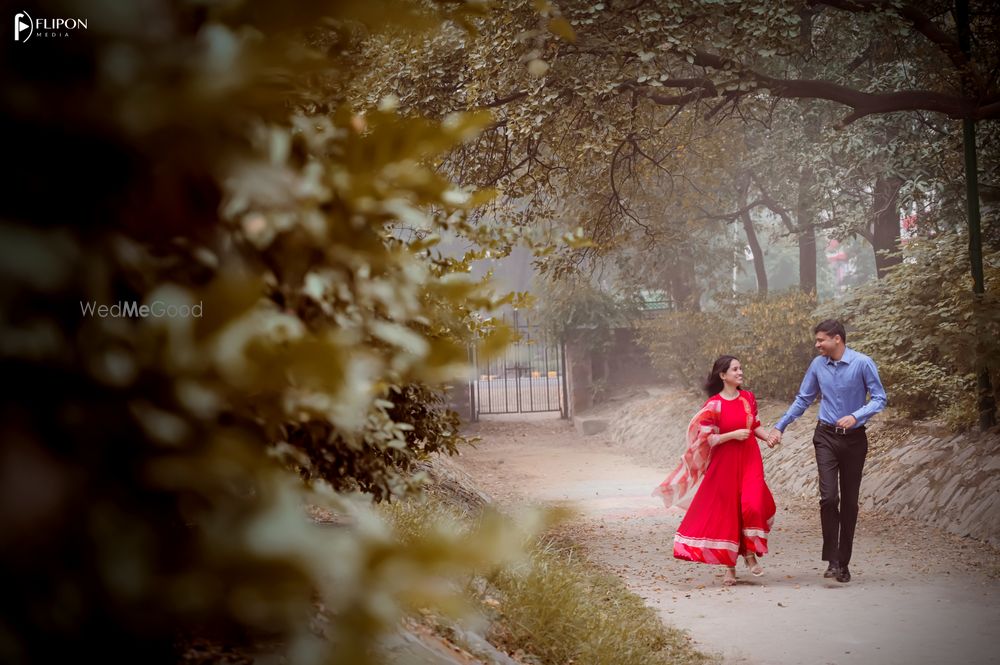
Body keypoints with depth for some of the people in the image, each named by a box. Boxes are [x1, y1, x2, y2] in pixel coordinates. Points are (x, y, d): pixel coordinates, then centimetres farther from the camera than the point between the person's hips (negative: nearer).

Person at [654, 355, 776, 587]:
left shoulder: (748, 398, 5)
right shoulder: (714, 404, -9)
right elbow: (706, 438, -10)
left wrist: (768, 436, -2)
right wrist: (733, 435, -17)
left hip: (749, 460, 3)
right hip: (725, 464, -3)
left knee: (752, 504, -16)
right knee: (726, 512, 3)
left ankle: (750, 553, 6)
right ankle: (729, 566, 15)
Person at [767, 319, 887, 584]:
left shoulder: (863, 363, -9)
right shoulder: (818, 365, 3)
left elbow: (879, 399, -9)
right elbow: (803, 400, 14)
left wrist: (855, 416, -24)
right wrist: (779, 427, 13)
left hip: (854, 438, -2)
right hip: (826, 436, 2)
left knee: (849, 501, 5)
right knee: (828, 497, -13)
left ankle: (843, 562, 14)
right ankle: (832, 560, -9)